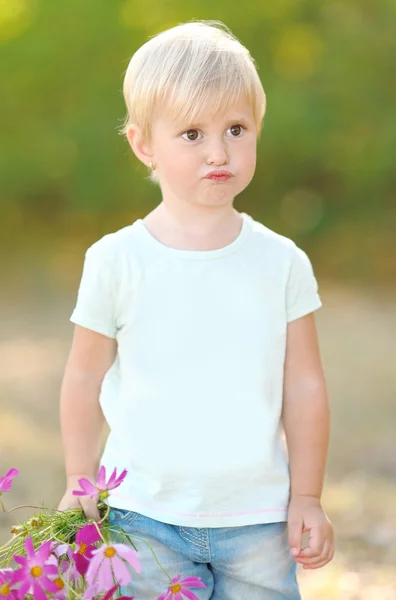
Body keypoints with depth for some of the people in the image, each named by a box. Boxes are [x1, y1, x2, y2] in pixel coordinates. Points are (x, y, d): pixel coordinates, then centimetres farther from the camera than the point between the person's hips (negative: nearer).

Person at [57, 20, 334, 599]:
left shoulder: (281, 261, 0)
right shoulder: (116, 261, -4)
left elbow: (303, 384, 4)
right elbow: (84, 379, 4)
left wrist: (307, 497, 3)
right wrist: (80, 488, 5)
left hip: (257, 520, 1)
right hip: (145, 516, -1)